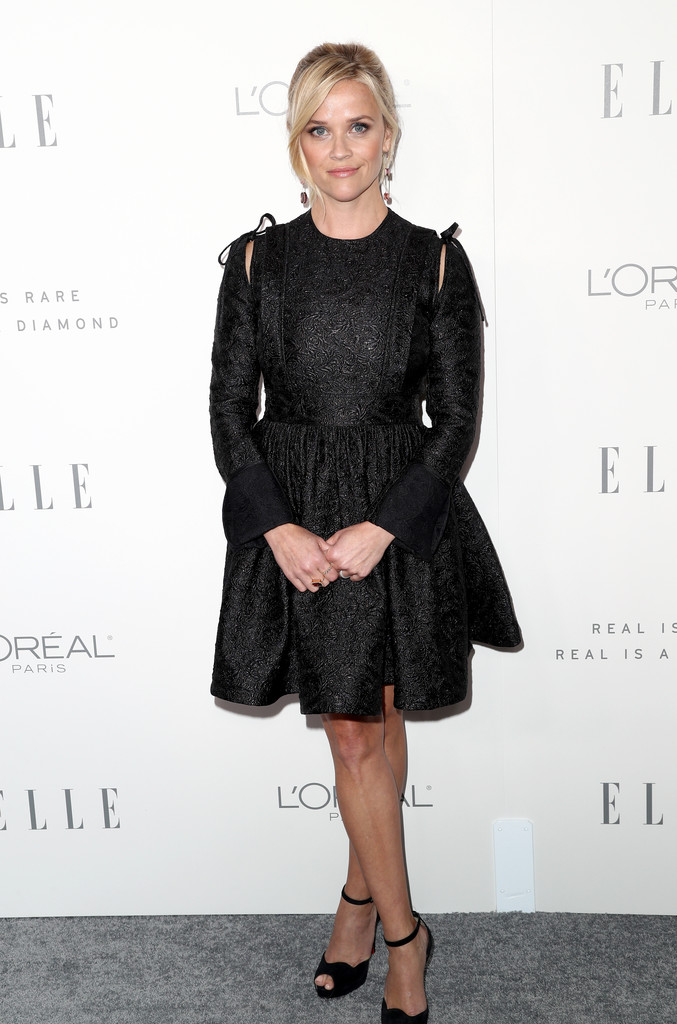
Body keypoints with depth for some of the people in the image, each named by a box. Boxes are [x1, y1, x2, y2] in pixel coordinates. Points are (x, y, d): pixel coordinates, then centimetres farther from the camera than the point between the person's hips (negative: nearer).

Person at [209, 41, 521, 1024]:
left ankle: (360, 893, 31)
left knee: (374, 726, 8)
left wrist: (380, 527, -13)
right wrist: (280, 526, -11)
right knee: (354, 733, 10)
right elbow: (231, 407, 1)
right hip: (289, 516, 1)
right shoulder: (258, 259, 2)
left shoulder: (434, 261, -2)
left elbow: (457, 419, -3)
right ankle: (401, 929, 28)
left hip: (402, 520, -1)